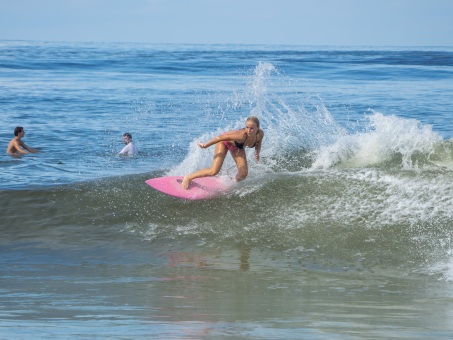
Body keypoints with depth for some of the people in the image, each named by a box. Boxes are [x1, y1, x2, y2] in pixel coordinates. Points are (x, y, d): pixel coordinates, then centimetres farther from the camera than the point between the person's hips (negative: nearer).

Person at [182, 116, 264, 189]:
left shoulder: (260, 134, -29)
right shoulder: (242, 135, -45)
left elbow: (258, 144, -3)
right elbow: (221, 137, -33)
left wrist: (257, 153, -24)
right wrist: (205, 145, -23)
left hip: (237, 146, 6)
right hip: (225, 141, -6)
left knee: (243, 174, -2)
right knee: (214, 171, -15)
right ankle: (188, 178, 2)